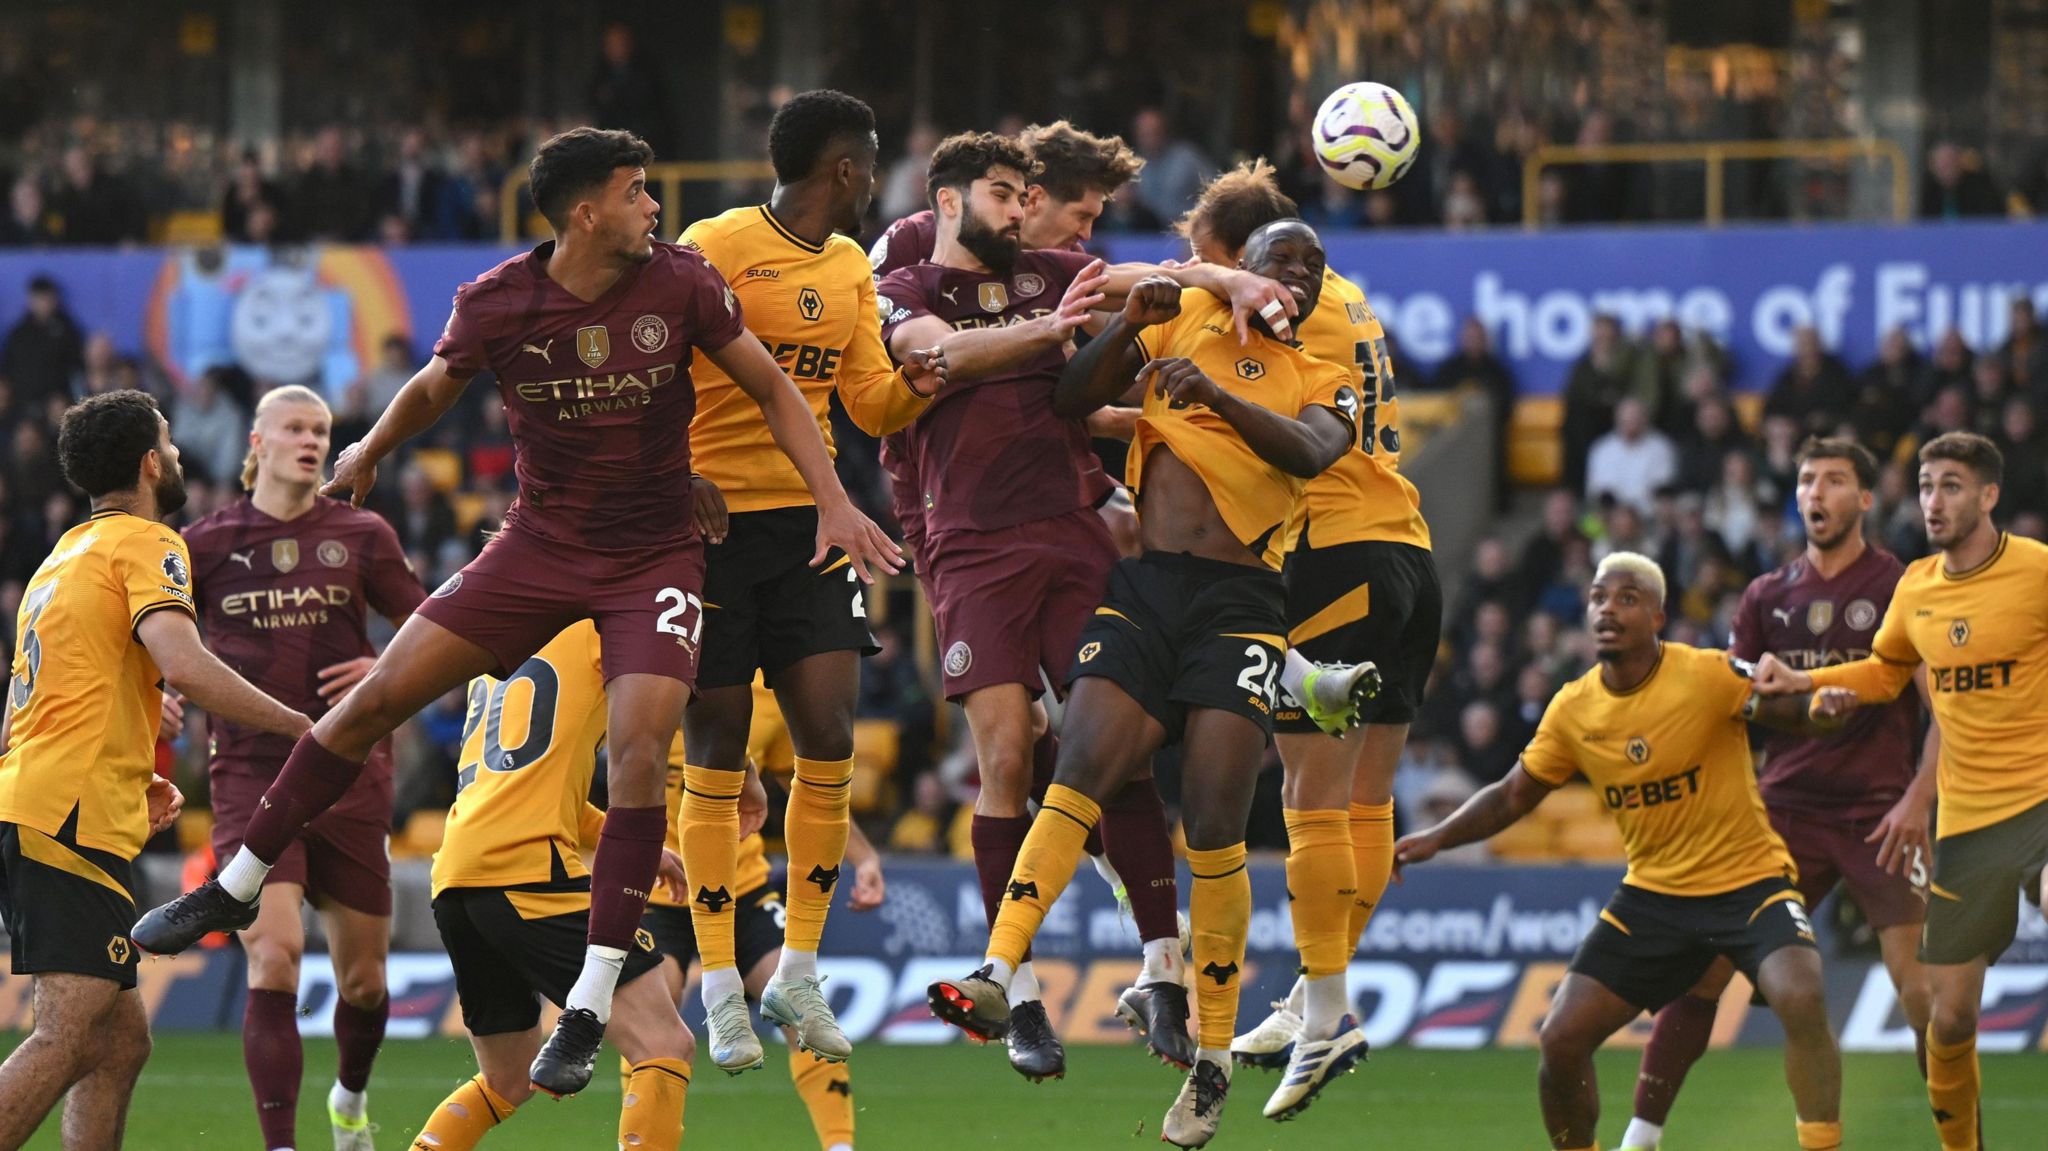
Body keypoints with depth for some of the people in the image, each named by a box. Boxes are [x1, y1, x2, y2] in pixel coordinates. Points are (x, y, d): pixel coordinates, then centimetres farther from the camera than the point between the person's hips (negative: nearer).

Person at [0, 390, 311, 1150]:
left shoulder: (65, 556, 25)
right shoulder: (144, 544, -3)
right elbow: (184, 667, -20)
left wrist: (133, 779, 26)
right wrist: (301, 727, -11)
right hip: (73, 822, -10)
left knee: (120, 1043, 11)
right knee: (67, 1037, -19)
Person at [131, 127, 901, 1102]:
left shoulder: (681, 284, -12)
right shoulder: (495, 305, -10)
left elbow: (771, 389, 0)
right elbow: (435, 388, 12)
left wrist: (833, 501, -8)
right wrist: (366, 456, 27)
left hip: (655, 556, -1)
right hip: (539, 545, 1)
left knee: (637, 748, -21)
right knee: (376, 698, -4)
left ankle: (588, 1010, -14)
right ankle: (235, 888, 13)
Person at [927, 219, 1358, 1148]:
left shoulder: (1323, 385, 15)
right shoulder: (1183, 321, 17)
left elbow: (1309, 452, -7)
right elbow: (1071, 400, 10)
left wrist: (1216, 395, -23)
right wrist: (1130, 326, -7)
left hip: (1238, 603, -1)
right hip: (1140, 586, 1)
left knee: (1213, 824, -9)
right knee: (1081, 769, -19)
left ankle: (1214, 1057, 0)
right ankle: (997, 977, -28)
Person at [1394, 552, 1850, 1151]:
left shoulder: (1705, 675, -14)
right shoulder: (1574, 710, -1)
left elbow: (1788, 708, -20)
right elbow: (1514, 795, 10)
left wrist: (1818, 707, -44)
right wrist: (1436, 838, -2)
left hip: (1749, 881, -4)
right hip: (1652, 894, 4)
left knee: (1800, 1000, -31)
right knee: (1561, 1040, -5)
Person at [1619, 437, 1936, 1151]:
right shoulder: (1768, 597, 11)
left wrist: (1917, 800, -14)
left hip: (1880, 818, -4)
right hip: (1786, 810, 4)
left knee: (1920, 990, -13)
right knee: (1698, 969, -3)